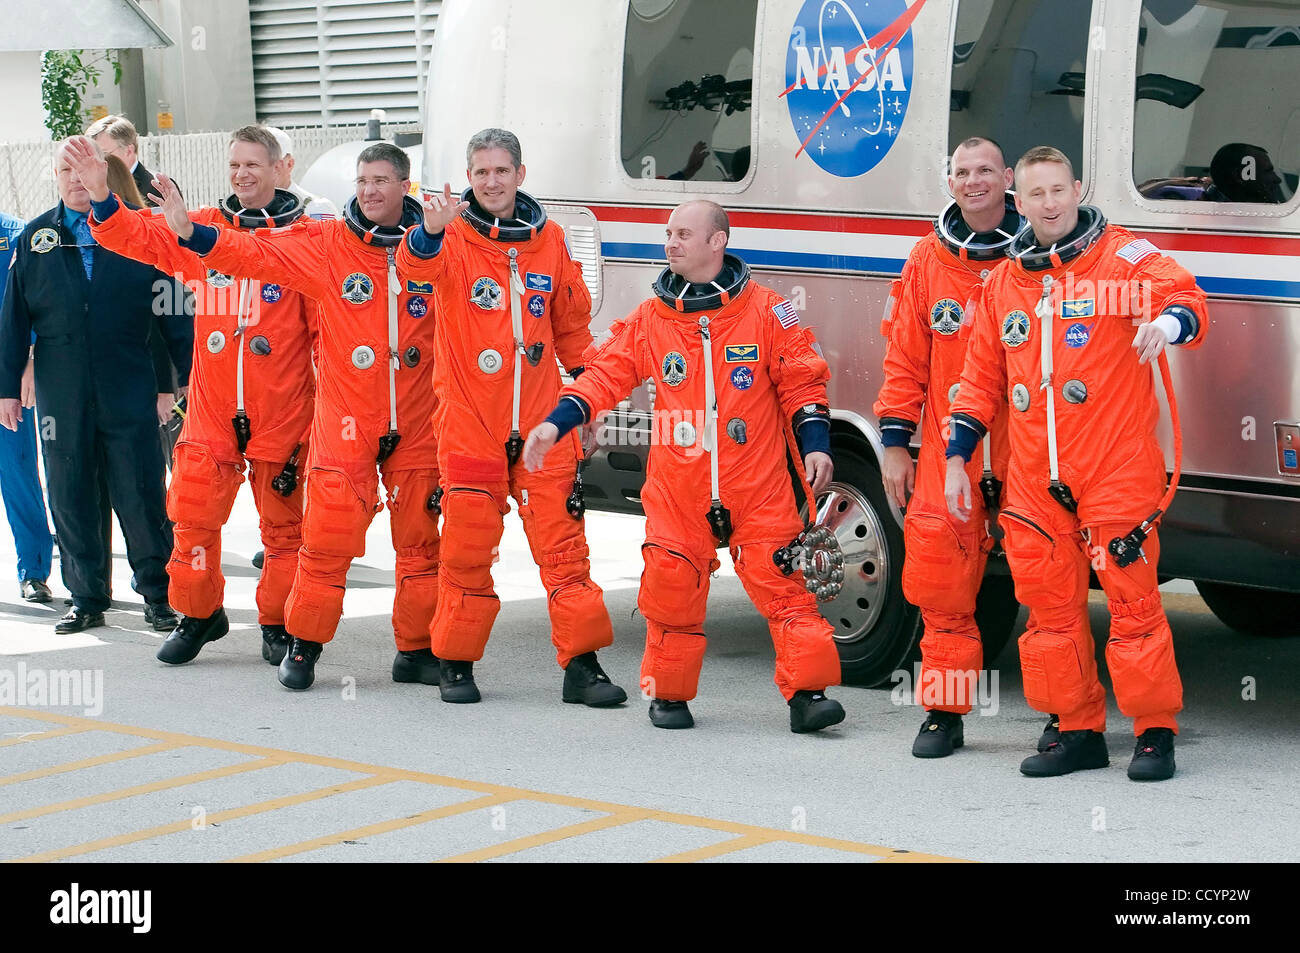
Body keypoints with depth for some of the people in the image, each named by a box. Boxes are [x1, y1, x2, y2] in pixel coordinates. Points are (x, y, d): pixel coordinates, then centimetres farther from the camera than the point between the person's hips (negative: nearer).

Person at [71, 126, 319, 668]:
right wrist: (102, 198, -17)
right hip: (211, 409, 3)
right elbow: (141, 238, -1)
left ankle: (277, 624, 21)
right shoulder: (202, 229, 8)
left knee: (283, 522, 6)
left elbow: (326, 322, -3)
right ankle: (199, 613, 21)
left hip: (283, 410, -2)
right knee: (193, 515, 2)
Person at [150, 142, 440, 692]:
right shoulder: (324, 246, -1)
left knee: (419, 540, 8)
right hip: (345, 420, -2)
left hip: (416, 422, 2)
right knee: (327, 537, -4)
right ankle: (304, 646, 11)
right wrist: (190, 232, -24)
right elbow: (256, 253, -8)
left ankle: (416, 650, 20)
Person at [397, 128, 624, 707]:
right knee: (467, 547, 4)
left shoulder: (549, 240, 7)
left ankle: (582, 664, 5)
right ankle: (456, 663, 17)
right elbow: (417, 266, -28)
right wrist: (429, 234, -49)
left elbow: (571, 323, 19)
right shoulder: (454, 237, -5)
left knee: (562, 542, 0)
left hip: (541, 418, 2)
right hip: (469, 419, -2)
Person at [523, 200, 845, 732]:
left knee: (783, 586, -7)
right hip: (677, 488, 2)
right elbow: (605, 375, 7)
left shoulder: (765, 310, 1)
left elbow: (801, 382, 5)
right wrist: (556, 424, -4)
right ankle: (668, 694, 18)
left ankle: (807, 692, -3)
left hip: (757, 488, -2)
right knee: (671, 589, 1)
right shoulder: (649, 319, 7)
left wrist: (815, 444, -5)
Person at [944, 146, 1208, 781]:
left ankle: (1155, 732, 4)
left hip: (1116, 470, -5)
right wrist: (957, 456, 15)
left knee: (1131, 596, -6)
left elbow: (1182, 296, -15)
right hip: (1033, 478, 5)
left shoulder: (1123, 256, 1)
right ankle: (1078, 731, 18)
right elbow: (981, 379, 20)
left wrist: (1169, 319, -38)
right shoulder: (1003, 282, 16)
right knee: (1050, 604, 7)